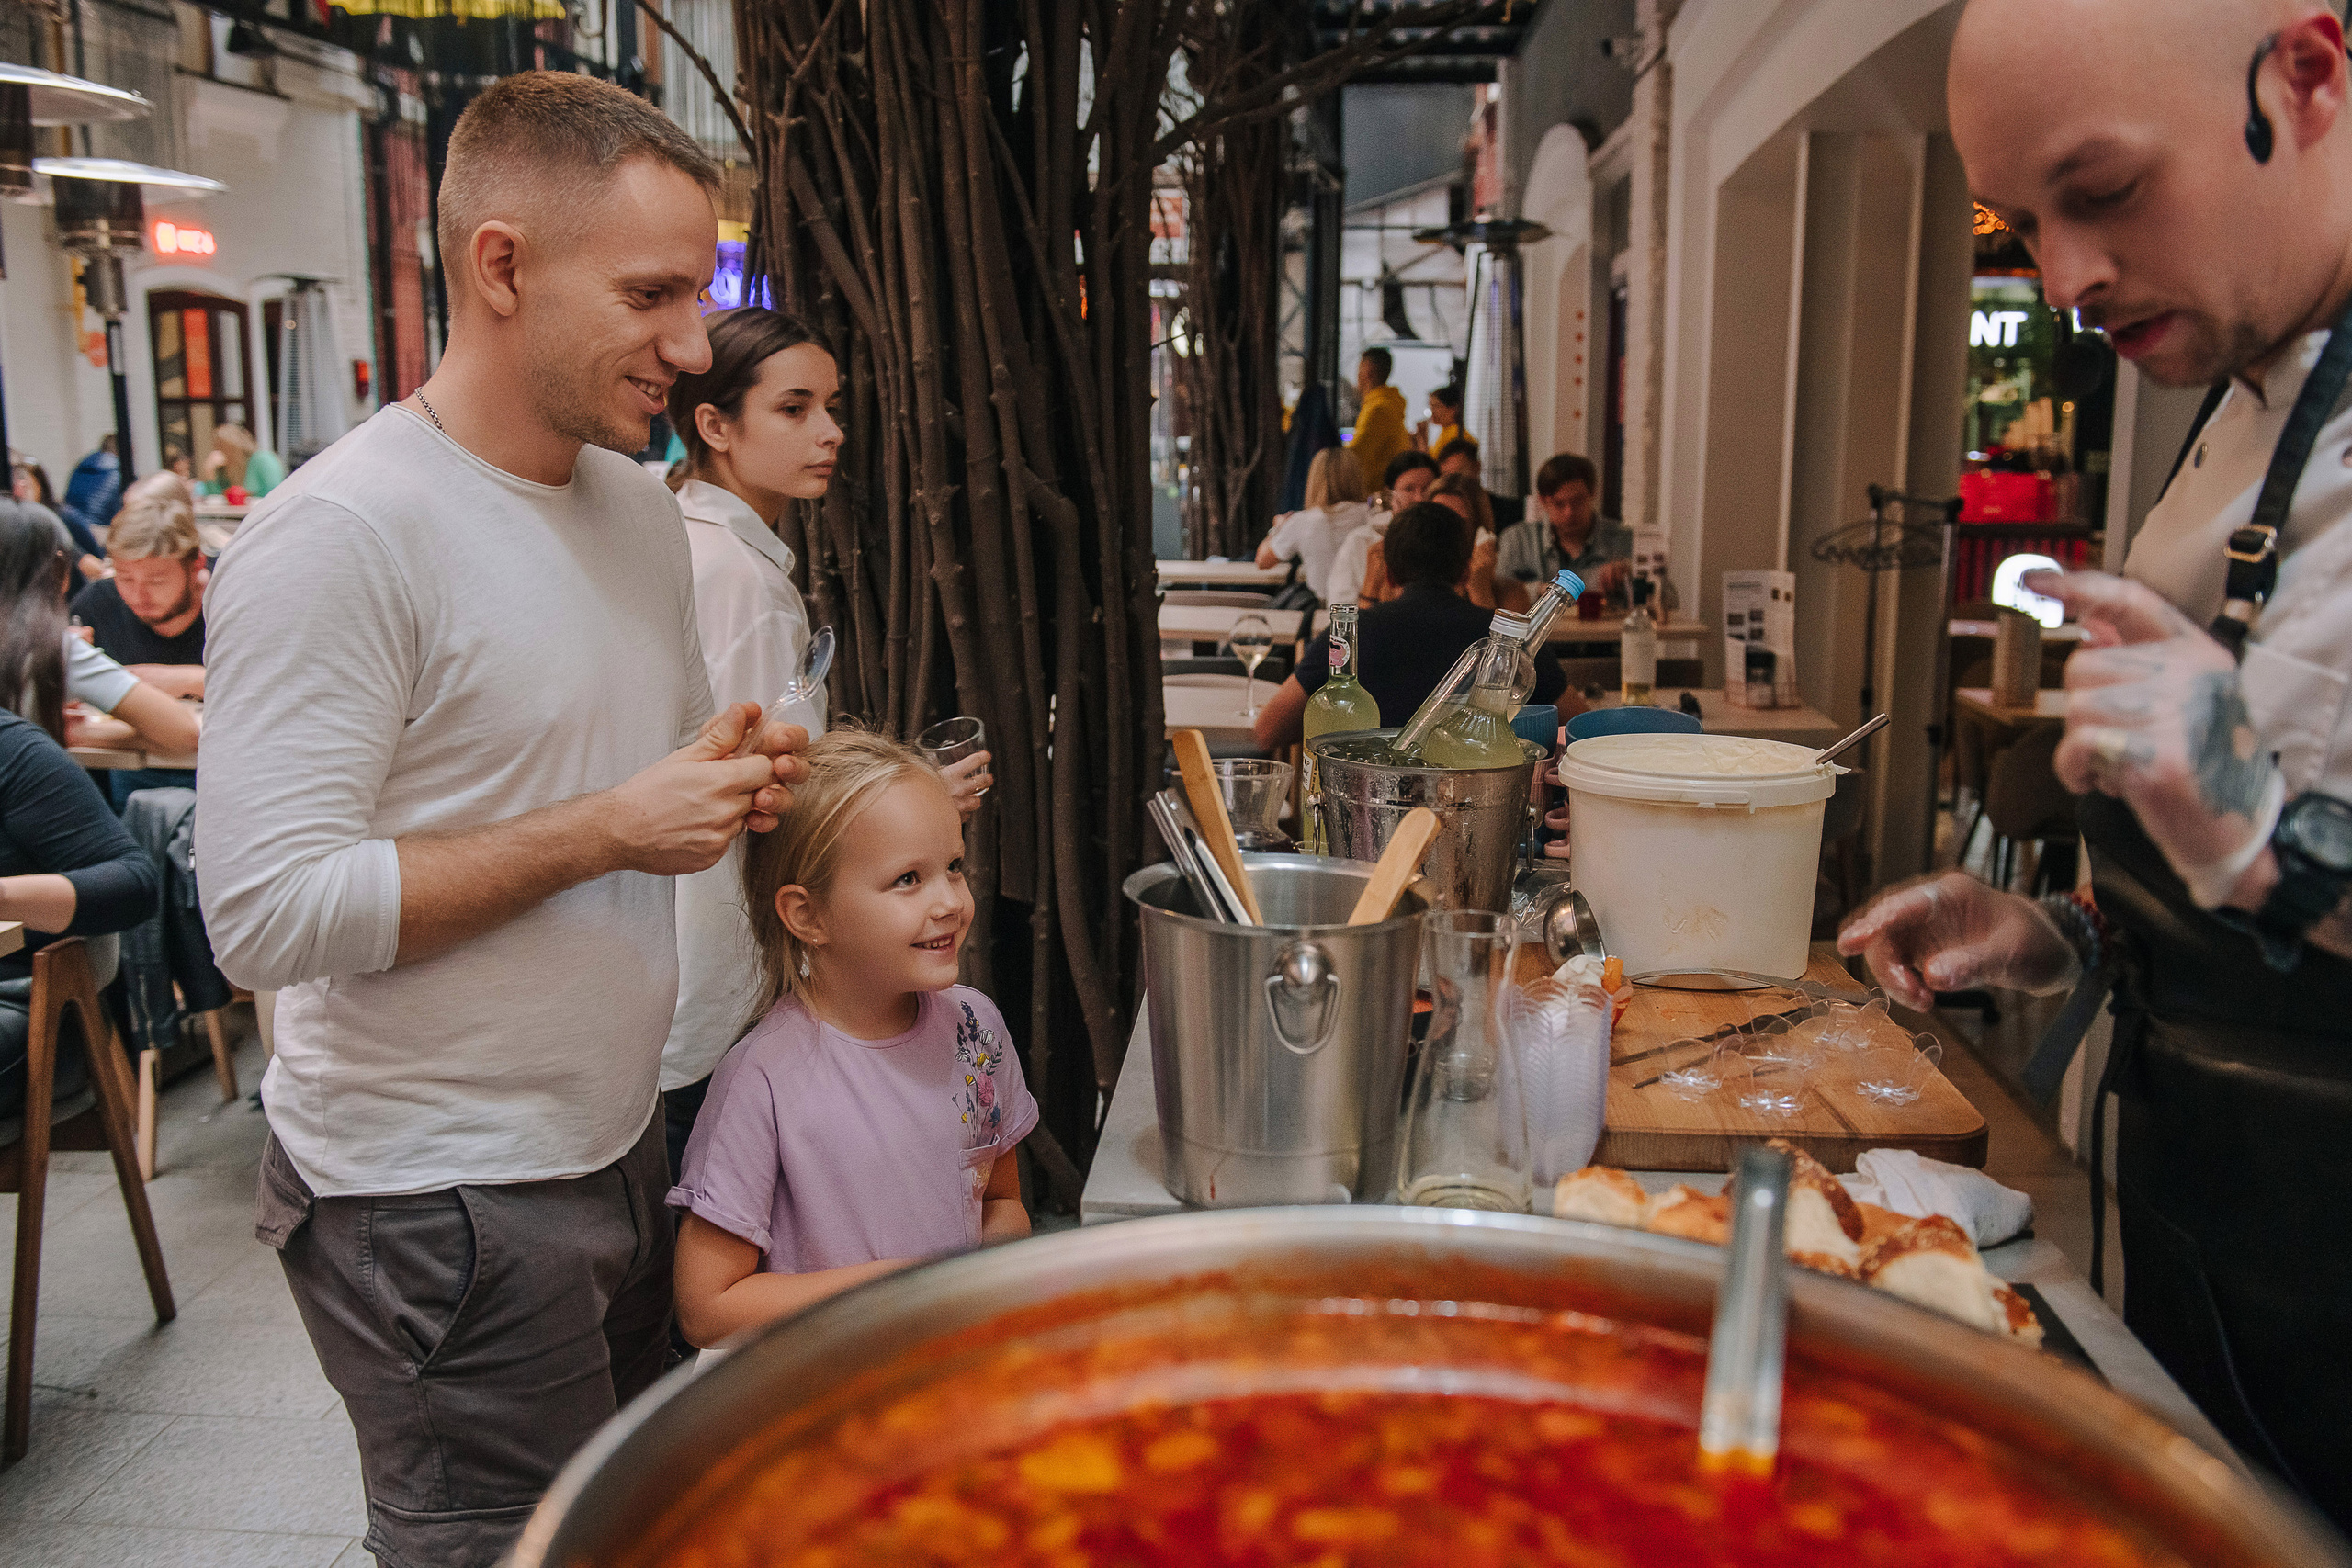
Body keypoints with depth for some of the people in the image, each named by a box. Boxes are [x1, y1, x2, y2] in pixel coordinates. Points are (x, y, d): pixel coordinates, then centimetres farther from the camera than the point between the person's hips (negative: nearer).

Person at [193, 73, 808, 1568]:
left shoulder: (643, 502, 7)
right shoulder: (337, 536, -19)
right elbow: (268, 910, -23)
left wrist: (737, 777, -2)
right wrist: (607, 831, -23)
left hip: (623, 1145, 8)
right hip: (439, 1205, -8)